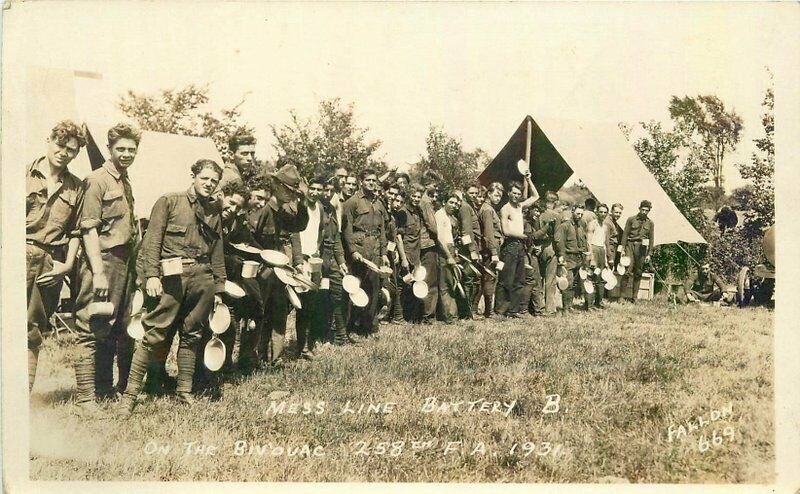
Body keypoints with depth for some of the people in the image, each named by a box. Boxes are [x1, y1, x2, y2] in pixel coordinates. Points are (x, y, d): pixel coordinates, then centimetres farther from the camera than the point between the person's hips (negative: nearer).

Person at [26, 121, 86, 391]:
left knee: (34, 331, 6)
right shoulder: (25, 174, 5)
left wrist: (68, 264, 3)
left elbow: (76, 231, 13)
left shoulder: (76, 187, 13)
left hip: (51, 265, 3)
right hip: (21, 255, -3)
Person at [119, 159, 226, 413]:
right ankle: (131, 392, -2)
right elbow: (152, 240, -3)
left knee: (191, 335, 8)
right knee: (154, 334, -7)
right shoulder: (169, 201, 4)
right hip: (171, 277, -4)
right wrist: (152, 275, -12)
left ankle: (185, 390, 17)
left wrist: (219, 288, 16)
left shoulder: (214, 211, 18)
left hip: (202, 277, 5)